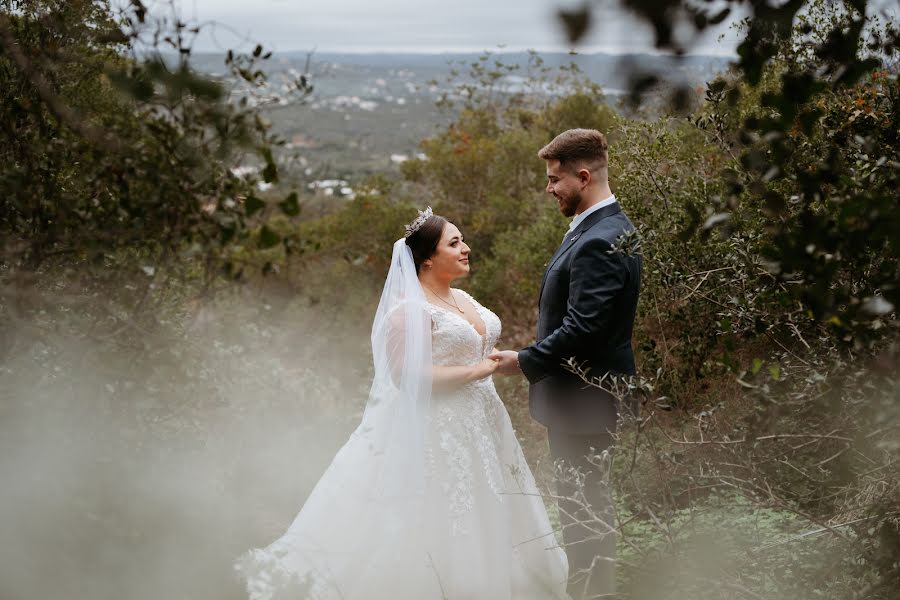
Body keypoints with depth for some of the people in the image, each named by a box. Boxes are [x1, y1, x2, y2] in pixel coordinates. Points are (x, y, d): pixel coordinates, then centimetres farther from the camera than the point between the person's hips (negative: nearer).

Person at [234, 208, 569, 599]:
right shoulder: (410, 307, -13)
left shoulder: (464, 299, 12)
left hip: (476, 431, 8)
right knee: (437, 535, -4)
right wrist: (473, 372, -18)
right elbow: (405, 374, -21)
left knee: (475, 533, 11)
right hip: (432, 433, -8)